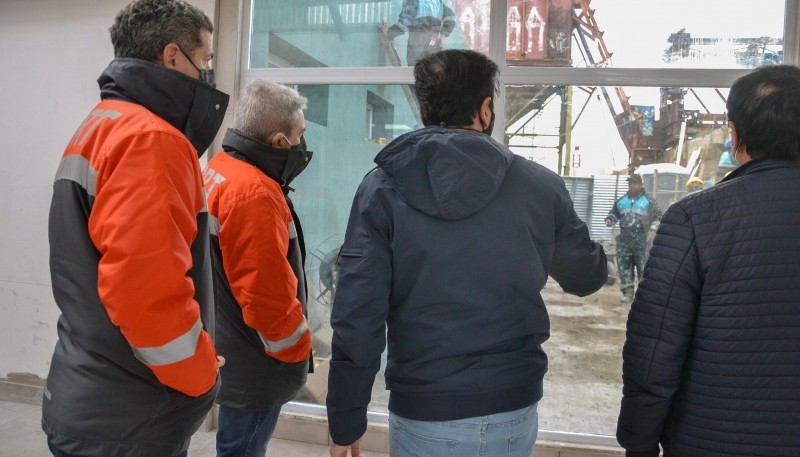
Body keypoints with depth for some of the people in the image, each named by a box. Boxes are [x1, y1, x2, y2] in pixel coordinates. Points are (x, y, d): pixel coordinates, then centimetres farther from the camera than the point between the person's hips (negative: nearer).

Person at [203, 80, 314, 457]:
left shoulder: (218, 170, 5)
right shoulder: (254, 193, -26)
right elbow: (267, 296, -27)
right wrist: (298, 351, -11)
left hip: (230, 351, 9)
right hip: (253, 366, -9)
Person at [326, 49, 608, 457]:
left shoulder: (383, 187, -10)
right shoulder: (540, 185, -6)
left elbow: (356, 317, -14)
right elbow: (589, 276, 9)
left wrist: (345, 421, -3)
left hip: (423, 413, -1)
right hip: (514, 408, 2)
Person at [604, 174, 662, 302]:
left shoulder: (648, 201, 4)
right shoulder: (621, 200, 16)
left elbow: (658, 216, 2)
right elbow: (614, 213, 23)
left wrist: (652, 230, -8)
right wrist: (609, 220, 1)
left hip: (640, 239, -4)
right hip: (624, 239, 4)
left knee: (642, 266, -2)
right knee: (623, 265, 1)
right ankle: (628, 291, 7)